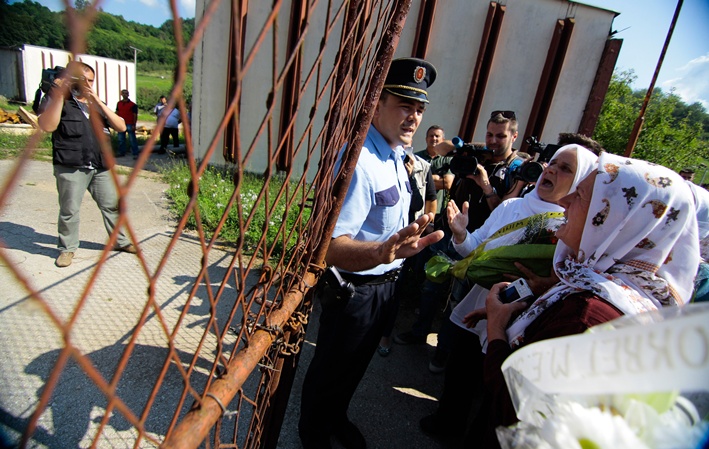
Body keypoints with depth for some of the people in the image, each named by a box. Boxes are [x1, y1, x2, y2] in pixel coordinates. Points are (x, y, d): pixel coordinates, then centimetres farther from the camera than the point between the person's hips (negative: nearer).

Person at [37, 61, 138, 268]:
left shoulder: (96, 104, 17)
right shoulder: (60, 102, 1)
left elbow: (121, 126, 2)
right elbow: (46, 126, -18)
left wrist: (99, 102, -6)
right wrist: (59, 95, -21)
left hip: (100, 167, 4)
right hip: (71, 168, -4)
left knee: (112, 205, 6)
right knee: (69, 210, 2)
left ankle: (120, 241, 19)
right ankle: (67, 248, 18)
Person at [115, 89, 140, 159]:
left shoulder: (132, 105, -3)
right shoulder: (119, 103, 12)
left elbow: (135, 115, -6)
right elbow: (117, 113, 17)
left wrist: (134, 125, -13)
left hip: (129, 125, -5)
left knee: (132, 140, -4)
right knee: (121, 140, 11)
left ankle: (135, 154, -1)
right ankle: (121, 152, 21)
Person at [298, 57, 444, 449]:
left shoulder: (395, 156, 2)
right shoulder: (359, 161, -30)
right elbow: (330, 247, -39)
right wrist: (382, 251, -56)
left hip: (384, 282, 9)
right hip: (355, 288, -8)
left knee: (356, 363, 28)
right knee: (332, 367, 17)